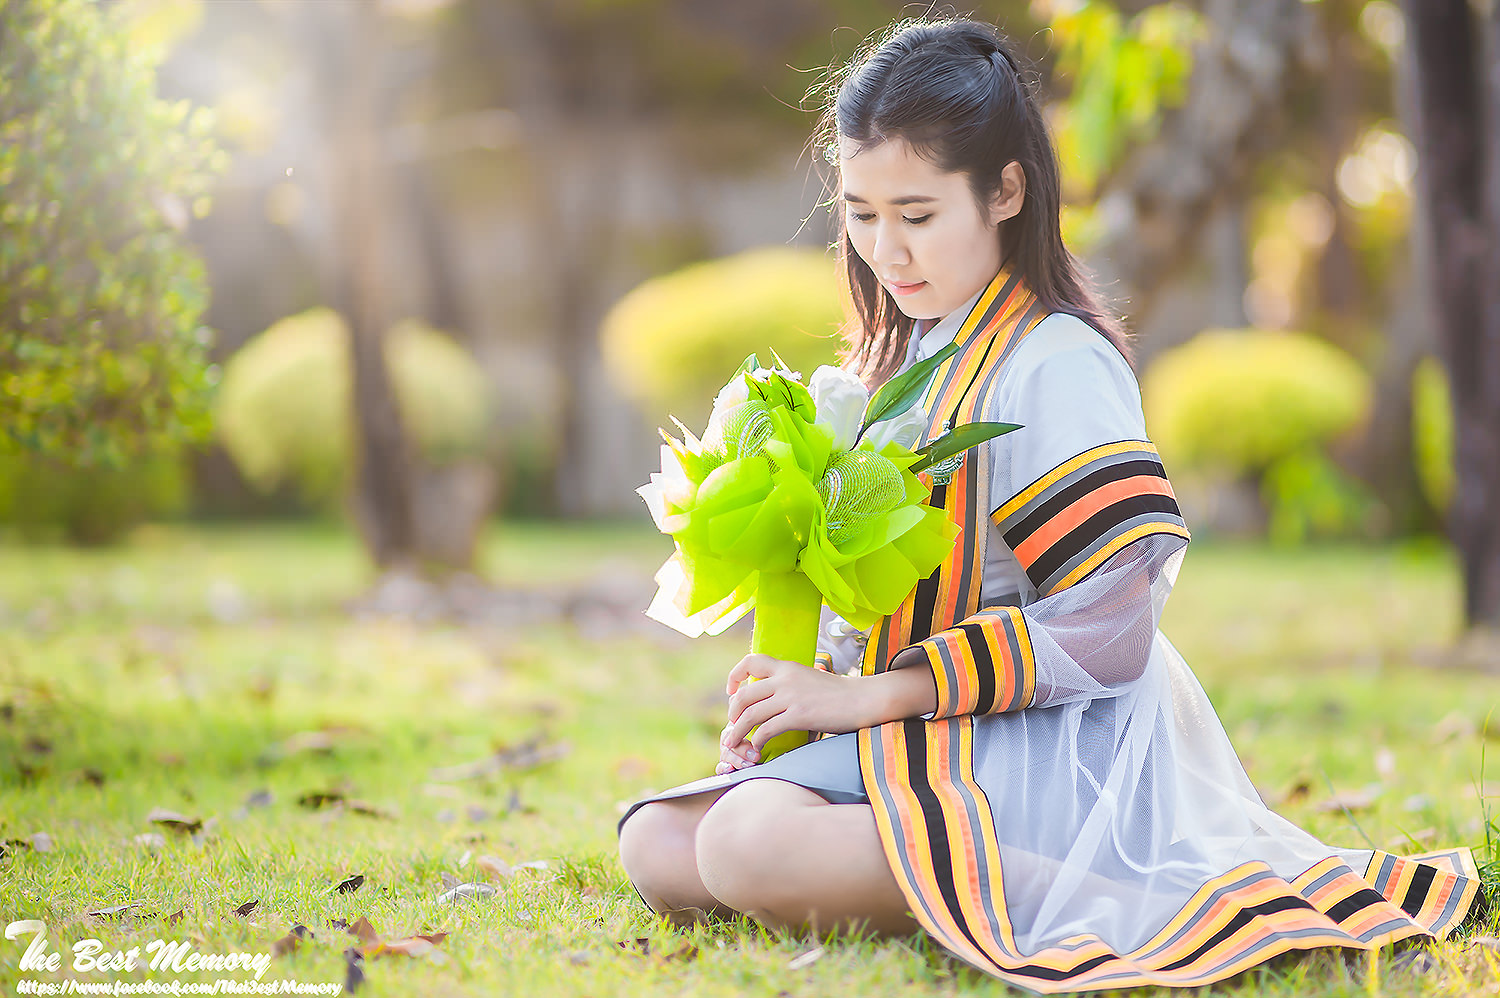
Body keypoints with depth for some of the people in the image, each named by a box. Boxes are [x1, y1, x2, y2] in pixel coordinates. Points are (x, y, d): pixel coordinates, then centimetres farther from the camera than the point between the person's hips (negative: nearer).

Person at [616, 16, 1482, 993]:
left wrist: (873, 694, -18)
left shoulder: (1057, 365, -13)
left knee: (750, 847, -30)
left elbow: (1107, 633, -20)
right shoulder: (905, 360, 15)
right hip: (902, 735, 9)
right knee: (657, 847, -5)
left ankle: (1113, 908, -25)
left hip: (1042, 750, -9)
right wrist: (806, 685, 4)